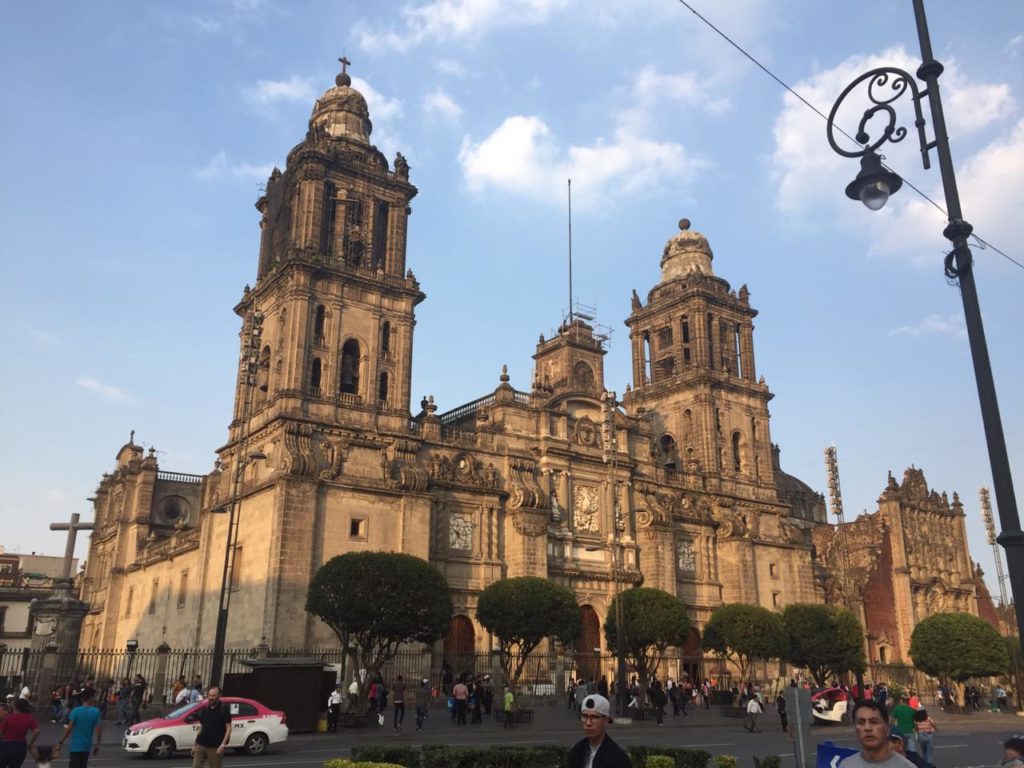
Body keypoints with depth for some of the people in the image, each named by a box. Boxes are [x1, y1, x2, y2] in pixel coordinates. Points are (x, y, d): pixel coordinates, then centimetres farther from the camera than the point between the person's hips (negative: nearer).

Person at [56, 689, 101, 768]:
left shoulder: (76, 711, -9)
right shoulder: (96, 712, -3)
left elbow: (69, 729, -12)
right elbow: (99, 729, -4)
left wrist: (60, 742, -3)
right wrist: (97, 745, 5)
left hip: (76, 746, -3)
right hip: (87, 746, 3)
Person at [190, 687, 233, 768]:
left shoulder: (223, 709, -6)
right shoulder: (204, 709, 10)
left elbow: (228, 728, -10)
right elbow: (201, 727, 18)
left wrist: (223, 745, -19)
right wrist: (194, 744, 15)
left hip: (215, 747, -5)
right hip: (200, 745, 5)